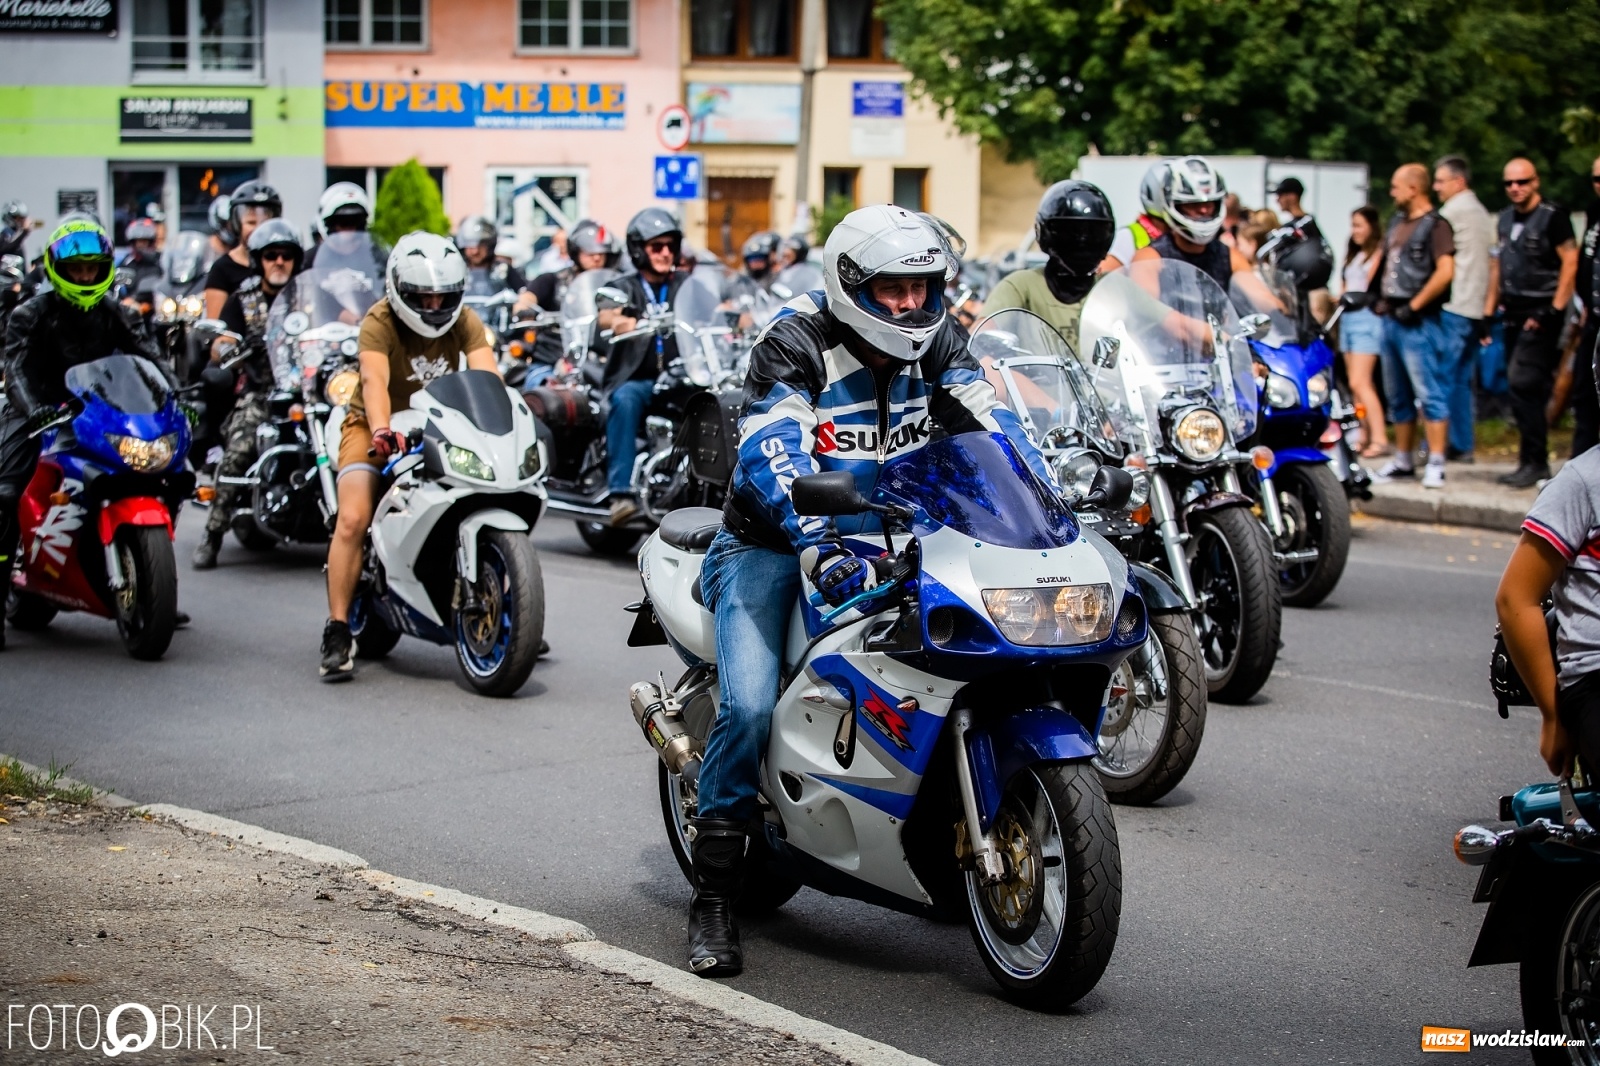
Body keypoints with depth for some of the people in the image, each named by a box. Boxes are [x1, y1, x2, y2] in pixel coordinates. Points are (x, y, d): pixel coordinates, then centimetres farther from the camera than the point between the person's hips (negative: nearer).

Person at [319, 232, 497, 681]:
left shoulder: (464, 321, -6)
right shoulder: (380, 321, -18)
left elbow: (486, 376, -22)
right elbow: (374, 380, -35)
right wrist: (382, 432, -54)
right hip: (376, 428, -4)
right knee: (353, 519, -25)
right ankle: (337, 632, -18)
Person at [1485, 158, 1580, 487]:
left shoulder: (1552, 217, -8)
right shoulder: (1505, 219, 15)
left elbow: (1570, 263, -12)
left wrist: (1554, 310, -17)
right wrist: (1489, 310, 15)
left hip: (1541, 314, -8)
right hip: (1514, 313, 8)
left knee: (1522, 382, -15)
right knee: (1527, 389, 8)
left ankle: (1535, 462, -10)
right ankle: (1531, 460, 12)